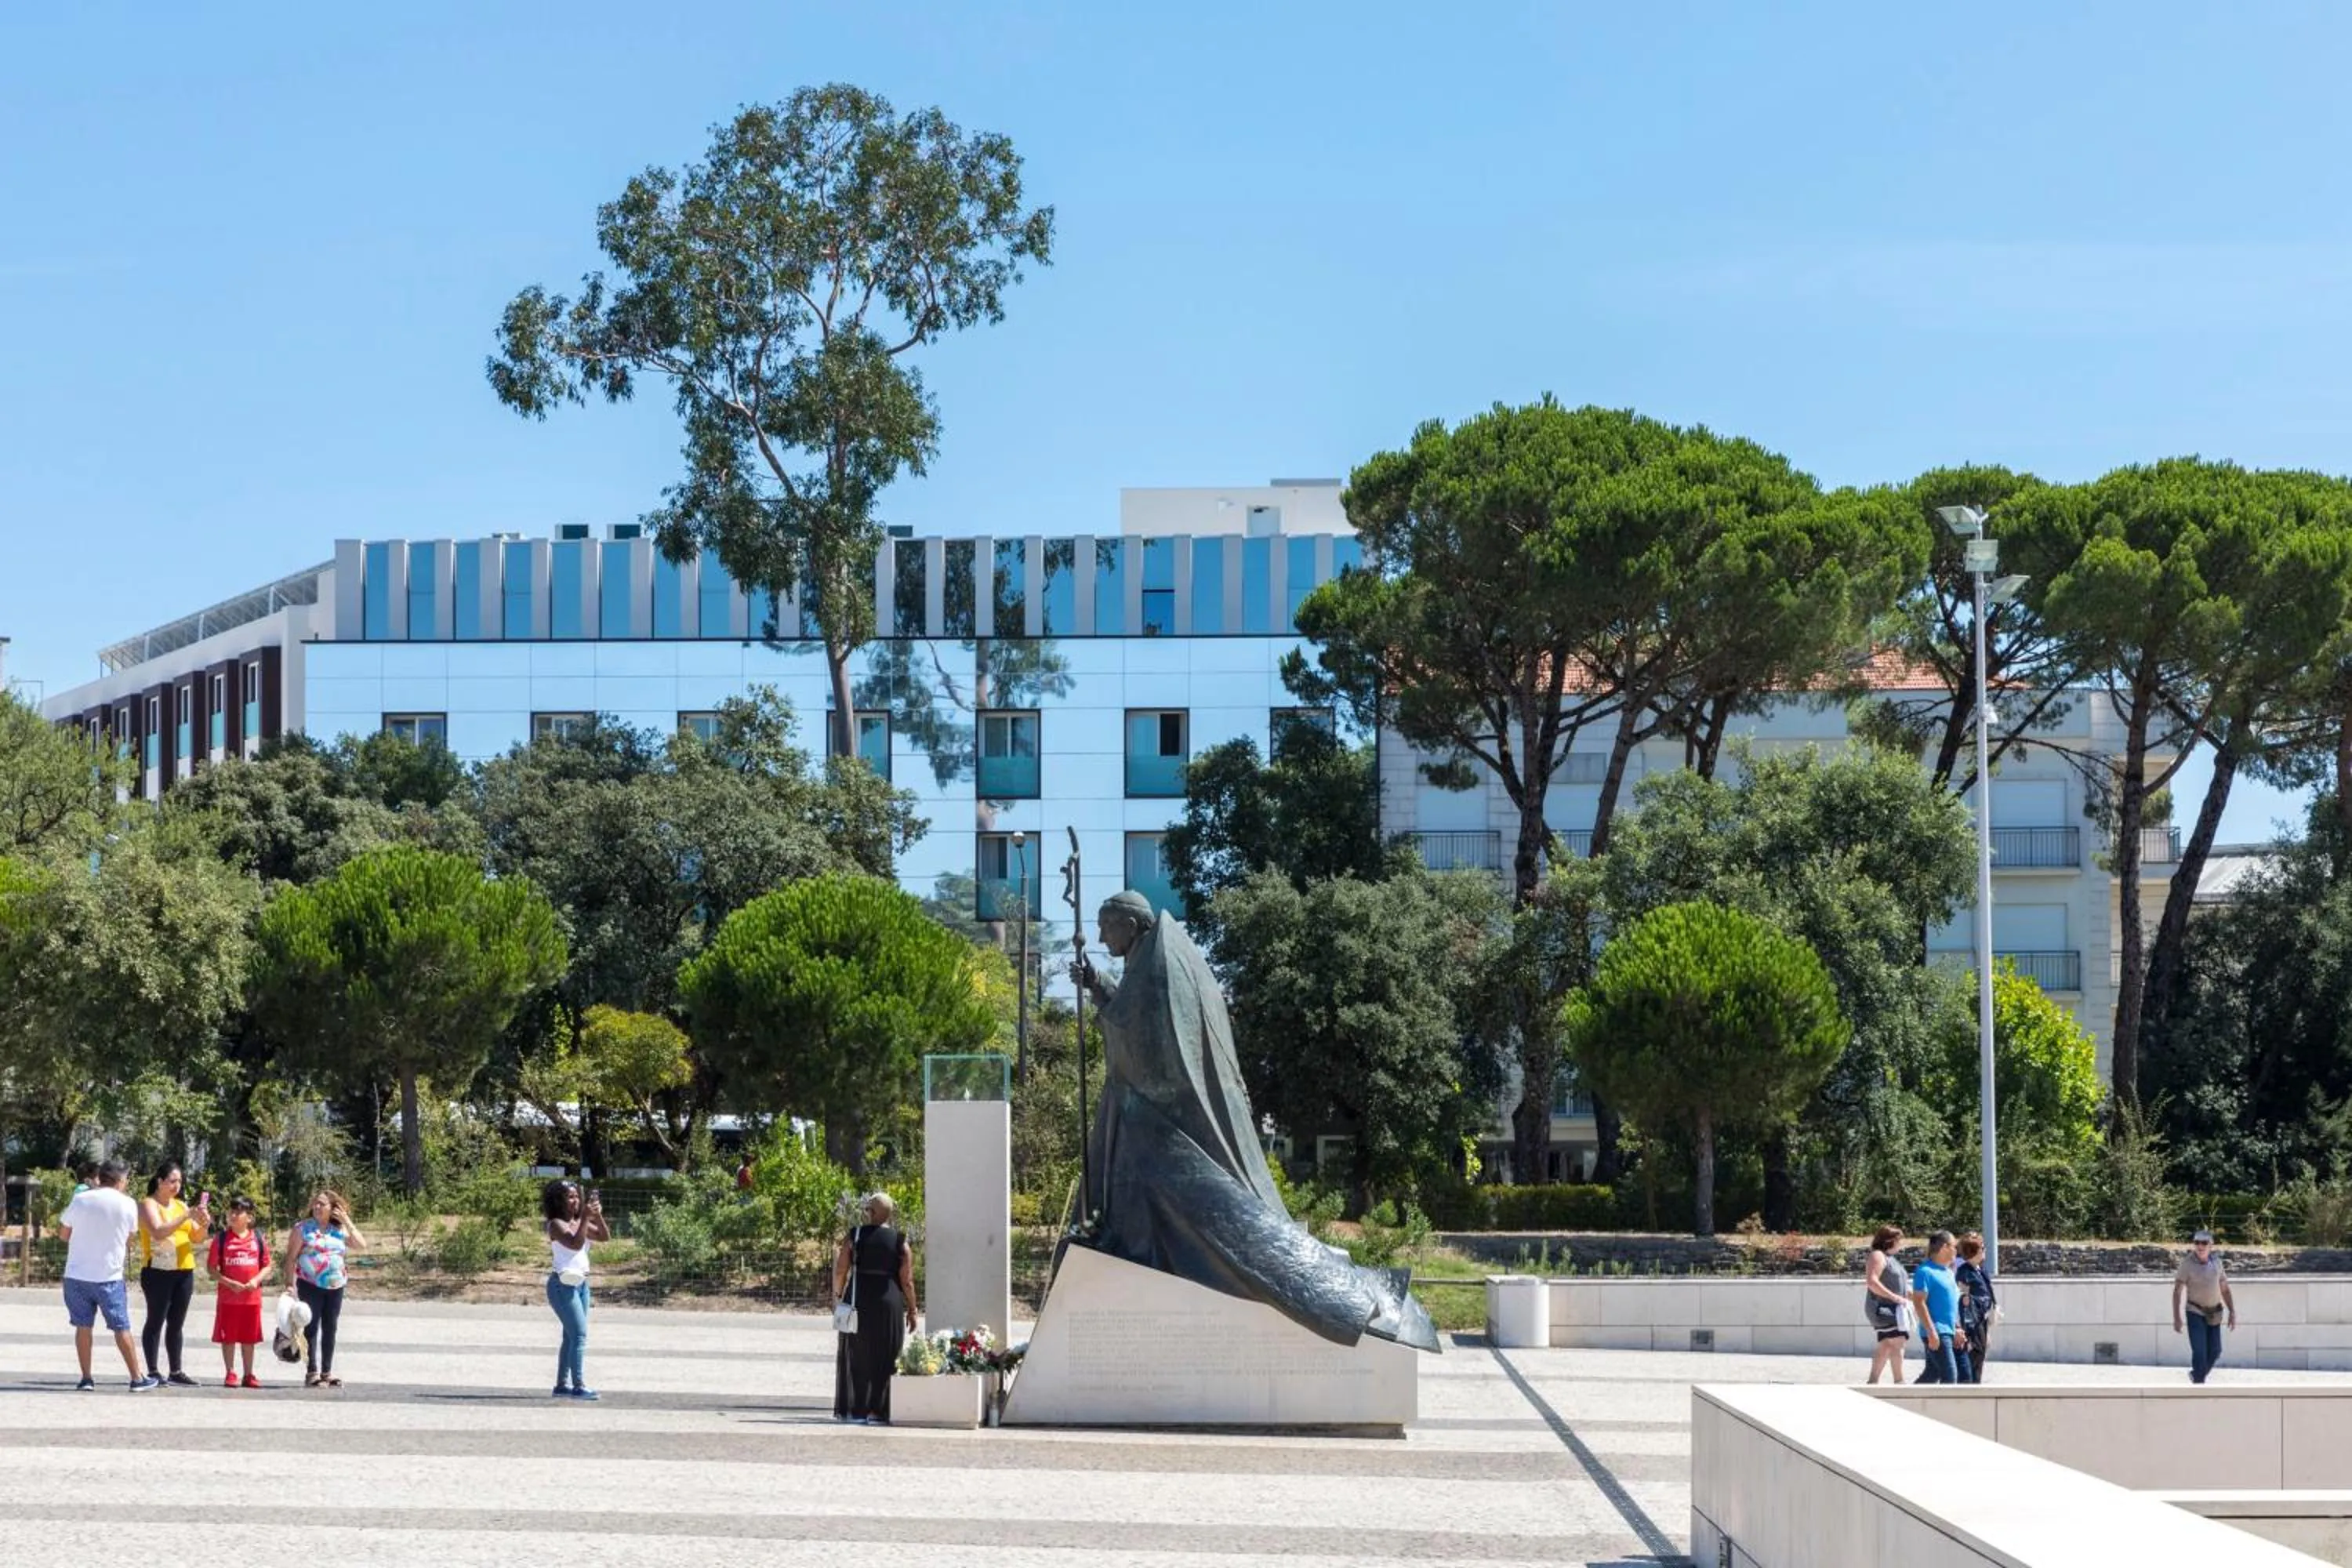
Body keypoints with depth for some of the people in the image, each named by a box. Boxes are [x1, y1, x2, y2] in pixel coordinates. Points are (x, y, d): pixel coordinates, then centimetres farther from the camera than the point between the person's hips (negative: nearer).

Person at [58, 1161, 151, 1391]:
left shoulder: (81, 1199, -3)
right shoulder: (128, 1204, -4)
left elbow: (63, 1232, 6)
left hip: (77, 1274, 1)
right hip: (109, 1276, -1)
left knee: (83, 1326, 10)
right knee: (121, 1328, 5)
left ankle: (86, 1378, 9)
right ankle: (137, 1378, 8)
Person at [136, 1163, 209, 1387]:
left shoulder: (181, 1205, 16)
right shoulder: (148, 1204, -3)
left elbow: (197, 1239, 14)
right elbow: (158, 1231, -19)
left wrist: (204, 1225, -7)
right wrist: (187, 1216, -24)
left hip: (184, 1271, 6)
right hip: (158, 1271, -6)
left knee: (177, 1323, 8)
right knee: (156, 1321, -4)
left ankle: (176, 1371, 10)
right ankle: (153, 1372, -2)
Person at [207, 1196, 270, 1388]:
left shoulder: (257, 1238, 3)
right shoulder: (222, 1239, -2)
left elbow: (267, 1266, 8)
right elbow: (211, 1268, -3)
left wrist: (256, 1280, -11)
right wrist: (229, 1282, -14)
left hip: (252, 1297, 2)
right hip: (228, 1297, -2)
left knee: (249, 1338, 9)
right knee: (228, 1337, 3)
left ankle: (248, 1375, 16)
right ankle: (230, 1374, 11)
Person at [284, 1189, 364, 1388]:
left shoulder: (340, 1230, 10)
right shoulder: (303, 1229, -1)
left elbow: (362, 1244, 0)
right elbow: (291, 1258, -4)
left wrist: (347, 1221, -2)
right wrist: (290, 1284, -12)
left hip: (335, 1287, 4)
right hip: (311, 1286, -4)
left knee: (330, 1329, 8)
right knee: (312, 1328, -3)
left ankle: (327, 1372, 16)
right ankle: (312, 1373, -1)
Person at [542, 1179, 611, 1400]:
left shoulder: (579, 1222, 12)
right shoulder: (556, 1224, -11)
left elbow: (605, 1237, 5)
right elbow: (575, 1243, -27)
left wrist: (598, 1216, -9)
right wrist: (585, 1217, -29)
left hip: (580, 1283, 9)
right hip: (564, 1284, -9)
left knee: (572, 1336, 12)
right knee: (580, 1334, -15)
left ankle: (562, 1385, 18)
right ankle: (579, 1386, -17)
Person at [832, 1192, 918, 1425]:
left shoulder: (854, 1237, -2)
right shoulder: (900, 1242, -2)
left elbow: (841, 1272, -4)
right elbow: (907, 1280, -3)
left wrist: (838, 1294, 14)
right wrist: (912, 1310, 6)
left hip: (858, 1301, 1)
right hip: (889, 1304, -1)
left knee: (854, 1356, 11)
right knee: (885, 1359, 6)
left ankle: (851, 1409, 13)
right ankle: (878, 1411, 3)